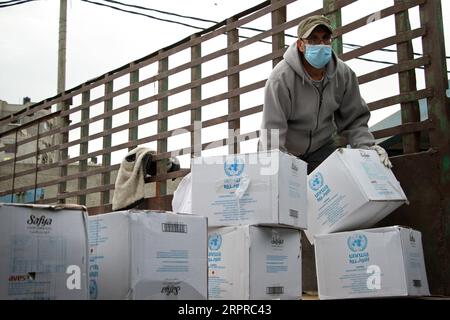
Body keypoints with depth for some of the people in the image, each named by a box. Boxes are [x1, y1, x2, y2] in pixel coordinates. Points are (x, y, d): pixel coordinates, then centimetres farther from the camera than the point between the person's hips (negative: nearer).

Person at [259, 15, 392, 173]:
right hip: (286, 152, -3)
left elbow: (354, 119, -4)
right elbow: (272, 131, -29)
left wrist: (367, 147, -23)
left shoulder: (344, 74, -10)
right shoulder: (281, 77, -25)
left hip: (322, 148, 4)